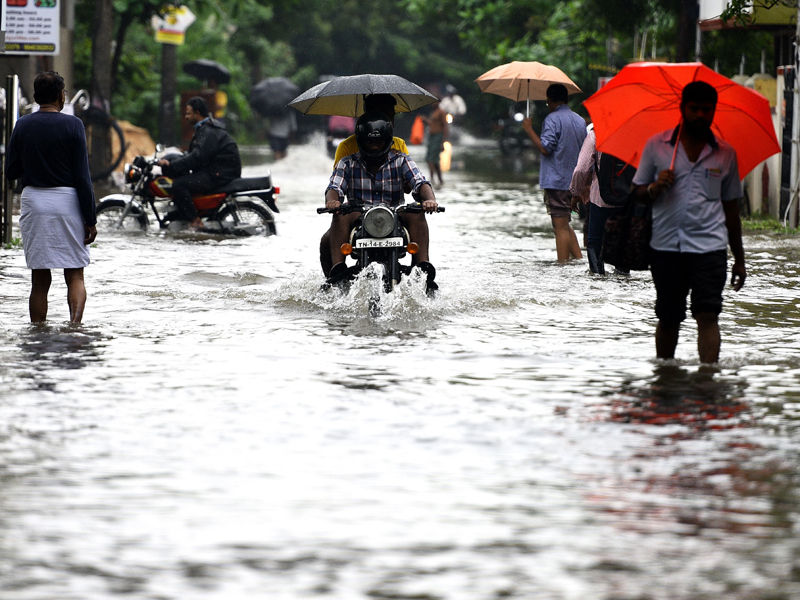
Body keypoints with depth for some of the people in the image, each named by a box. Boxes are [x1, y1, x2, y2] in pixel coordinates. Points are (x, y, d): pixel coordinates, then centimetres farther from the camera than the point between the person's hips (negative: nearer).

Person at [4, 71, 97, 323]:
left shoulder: (22, 126, 3)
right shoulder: (72, 125, -7)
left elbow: (11, 172, 7)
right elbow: (82, 176, -8)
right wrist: (90, 219, -5)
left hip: (33, 200, 3)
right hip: (66, 200, -3)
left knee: (40, 280, 7)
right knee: (75, 275, 4)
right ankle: (75, 323, -16)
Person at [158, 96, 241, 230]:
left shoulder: (209, 132, -16)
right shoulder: (203, 129, 20)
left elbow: (197, 158, -26)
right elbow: (192, 154, 20)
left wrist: (171, 165, -24)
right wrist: (170, 162, 7)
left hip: (220, 174, -11)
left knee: (179, 185, -23)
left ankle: (195, 221, -22)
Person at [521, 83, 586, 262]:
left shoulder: (552, 119, -11)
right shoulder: (580, 121, 13)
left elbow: (545, 148, -19)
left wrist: (529, 129, -8)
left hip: (556, 180, -8)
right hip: (574, 181, 8)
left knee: (560, 227, -6)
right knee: (565, 225, 19)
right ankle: (579, 259, 12)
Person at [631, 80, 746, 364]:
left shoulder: (725, 153, 9)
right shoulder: (656, 145, 6)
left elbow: (730, 208, 14)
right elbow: (637, 193, 9)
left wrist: (739, 259, 14)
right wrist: (654, 188, -15)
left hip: (710, 246, 0)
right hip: (666, 244, 0)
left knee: (707, 315, -12)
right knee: (668, 318, 7)